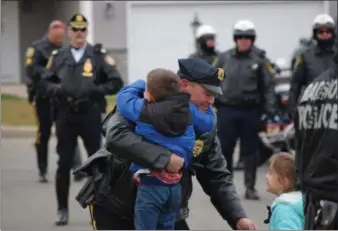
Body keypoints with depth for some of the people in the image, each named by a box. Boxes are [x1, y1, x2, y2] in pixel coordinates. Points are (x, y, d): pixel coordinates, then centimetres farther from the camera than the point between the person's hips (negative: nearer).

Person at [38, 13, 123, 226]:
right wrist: (57, 89, -11)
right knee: (64, 164, 4)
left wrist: (95, 90, -15)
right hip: (65, 115, 2)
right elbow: (44, 82, 10)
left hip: (90, 115, -2)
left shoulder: (99, 56, 0)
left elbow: (116, 82, -2)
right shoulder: (58, 57, 7)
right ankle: (62, 210, 13)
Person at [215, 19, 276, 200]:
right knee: (224, 149, 3)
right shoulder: (224, 58, 5)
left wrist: (270, 111, -7)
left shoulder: (259, 61, 1)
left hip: (250, 111, -1)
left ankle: (250, 187, 13)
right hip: (227, 110, 1)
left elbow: (267, 87, 0)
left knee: (250, 151, 5)